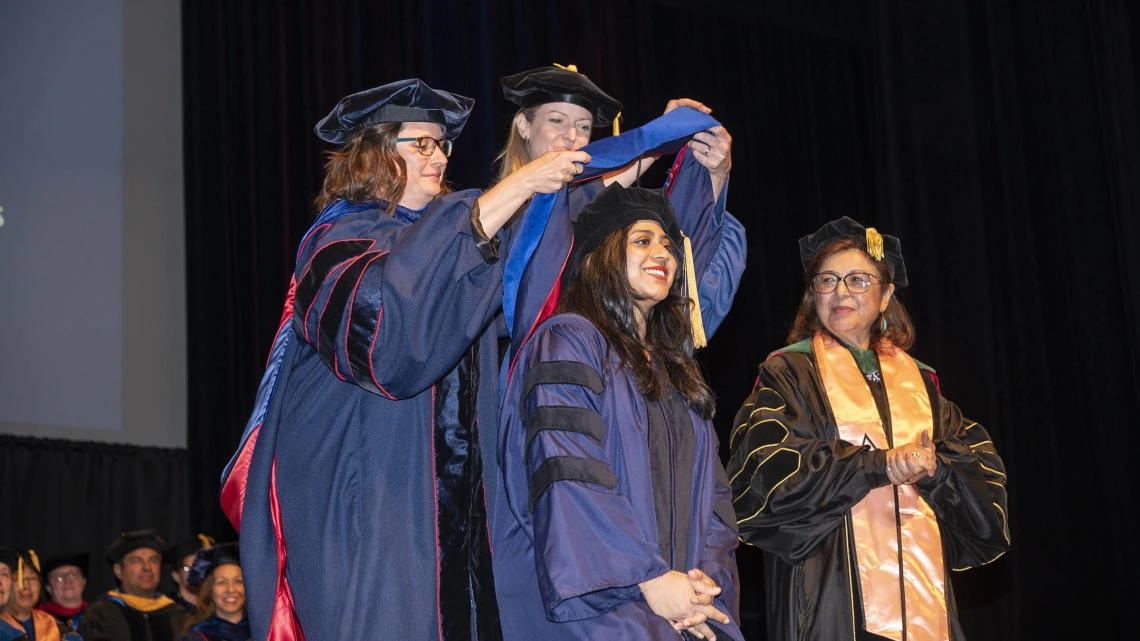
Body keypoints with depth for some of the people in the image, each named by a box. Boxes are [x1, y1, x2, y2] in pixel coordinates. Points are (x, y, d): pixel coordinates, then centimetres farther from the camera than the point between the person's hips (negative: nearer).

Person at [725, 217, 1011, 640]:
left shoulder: (916, 379, 17)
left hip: (919, 586, 4)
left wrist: (934, 468, -13)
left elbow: (981, 459, 10)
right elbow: (766, 467, -11)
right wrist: (878, 464, -15)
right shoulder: (788, 373, 3)